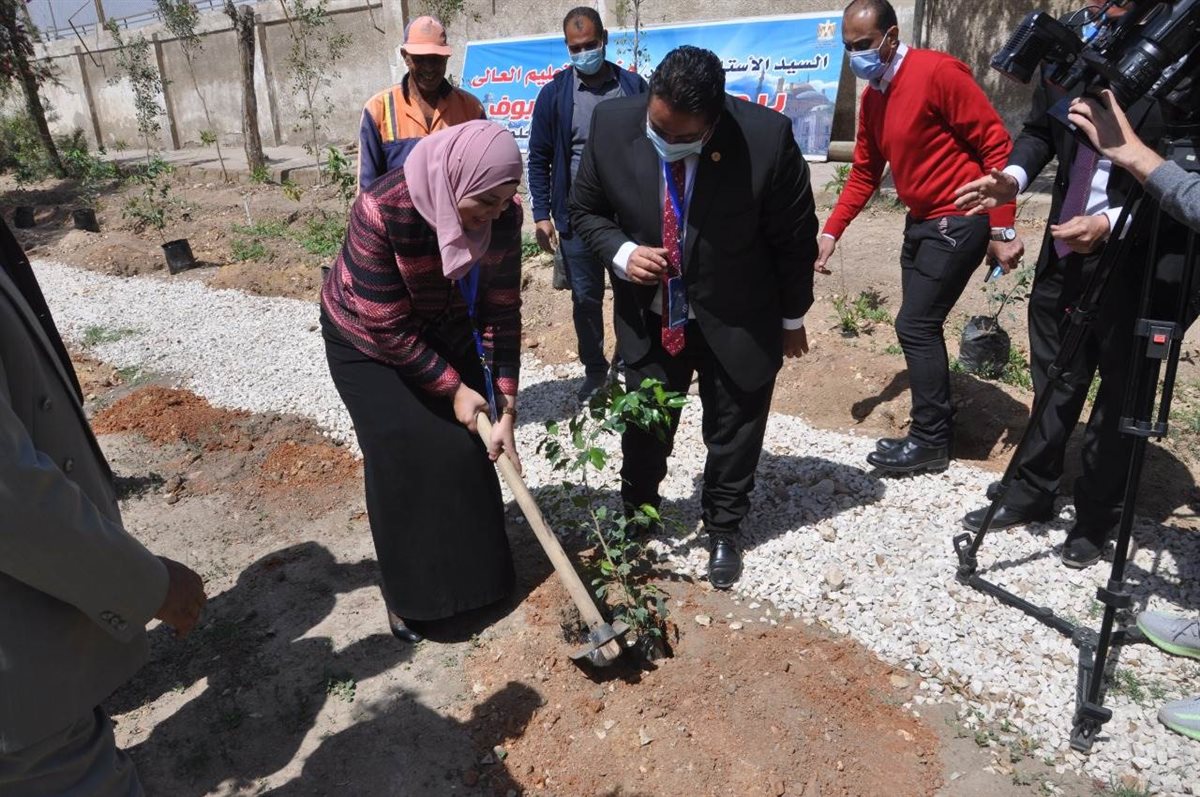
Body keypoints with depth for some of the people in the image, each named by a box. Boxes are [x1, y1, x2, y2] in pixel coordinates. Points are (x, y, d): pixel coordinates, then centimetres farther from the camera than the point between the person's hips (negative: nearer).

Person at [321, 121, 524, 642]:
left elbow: (502, 310, -15)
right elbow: (388, 327, -29)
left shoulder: (502, 216, -22)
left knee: (467, 447, 2)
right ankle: (407, 593, 15)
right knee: (401, 459, -6)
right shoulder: (383, 211, -35)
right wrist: (452, 388, -23)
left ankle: (475, 573, 24)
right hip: (367, 339, -4)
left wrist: (506, 408, -18)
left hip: (445, 333, 4)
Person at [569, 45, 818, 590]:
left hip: (738, 322, -1)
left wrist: (792, 318, 1)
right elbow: (585, 209, 0)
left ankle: (722, 531, 38)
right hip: (648, 319, 2)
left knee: (733, 436, 13)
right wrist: (621, 252, -19)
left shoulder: (767, 136, -23)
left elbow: (795, 237, -9)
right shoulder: (611, 125, -17)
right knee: (643, 430, 16)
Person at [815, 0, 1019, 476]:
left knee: (915, 326, -8)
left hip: (959, 221, -8)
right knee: (921, 327, 11)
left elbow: (996, 145, -16)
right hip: (921, 222, 8)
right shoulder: (871, 97, 9)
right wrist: (831, 232, 2)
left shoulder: (937, 73, -16)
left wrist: (1002, 229, -19)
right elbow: (864, 173, 13)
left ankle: (930, 441, 7)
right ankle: (936, 429, 25)